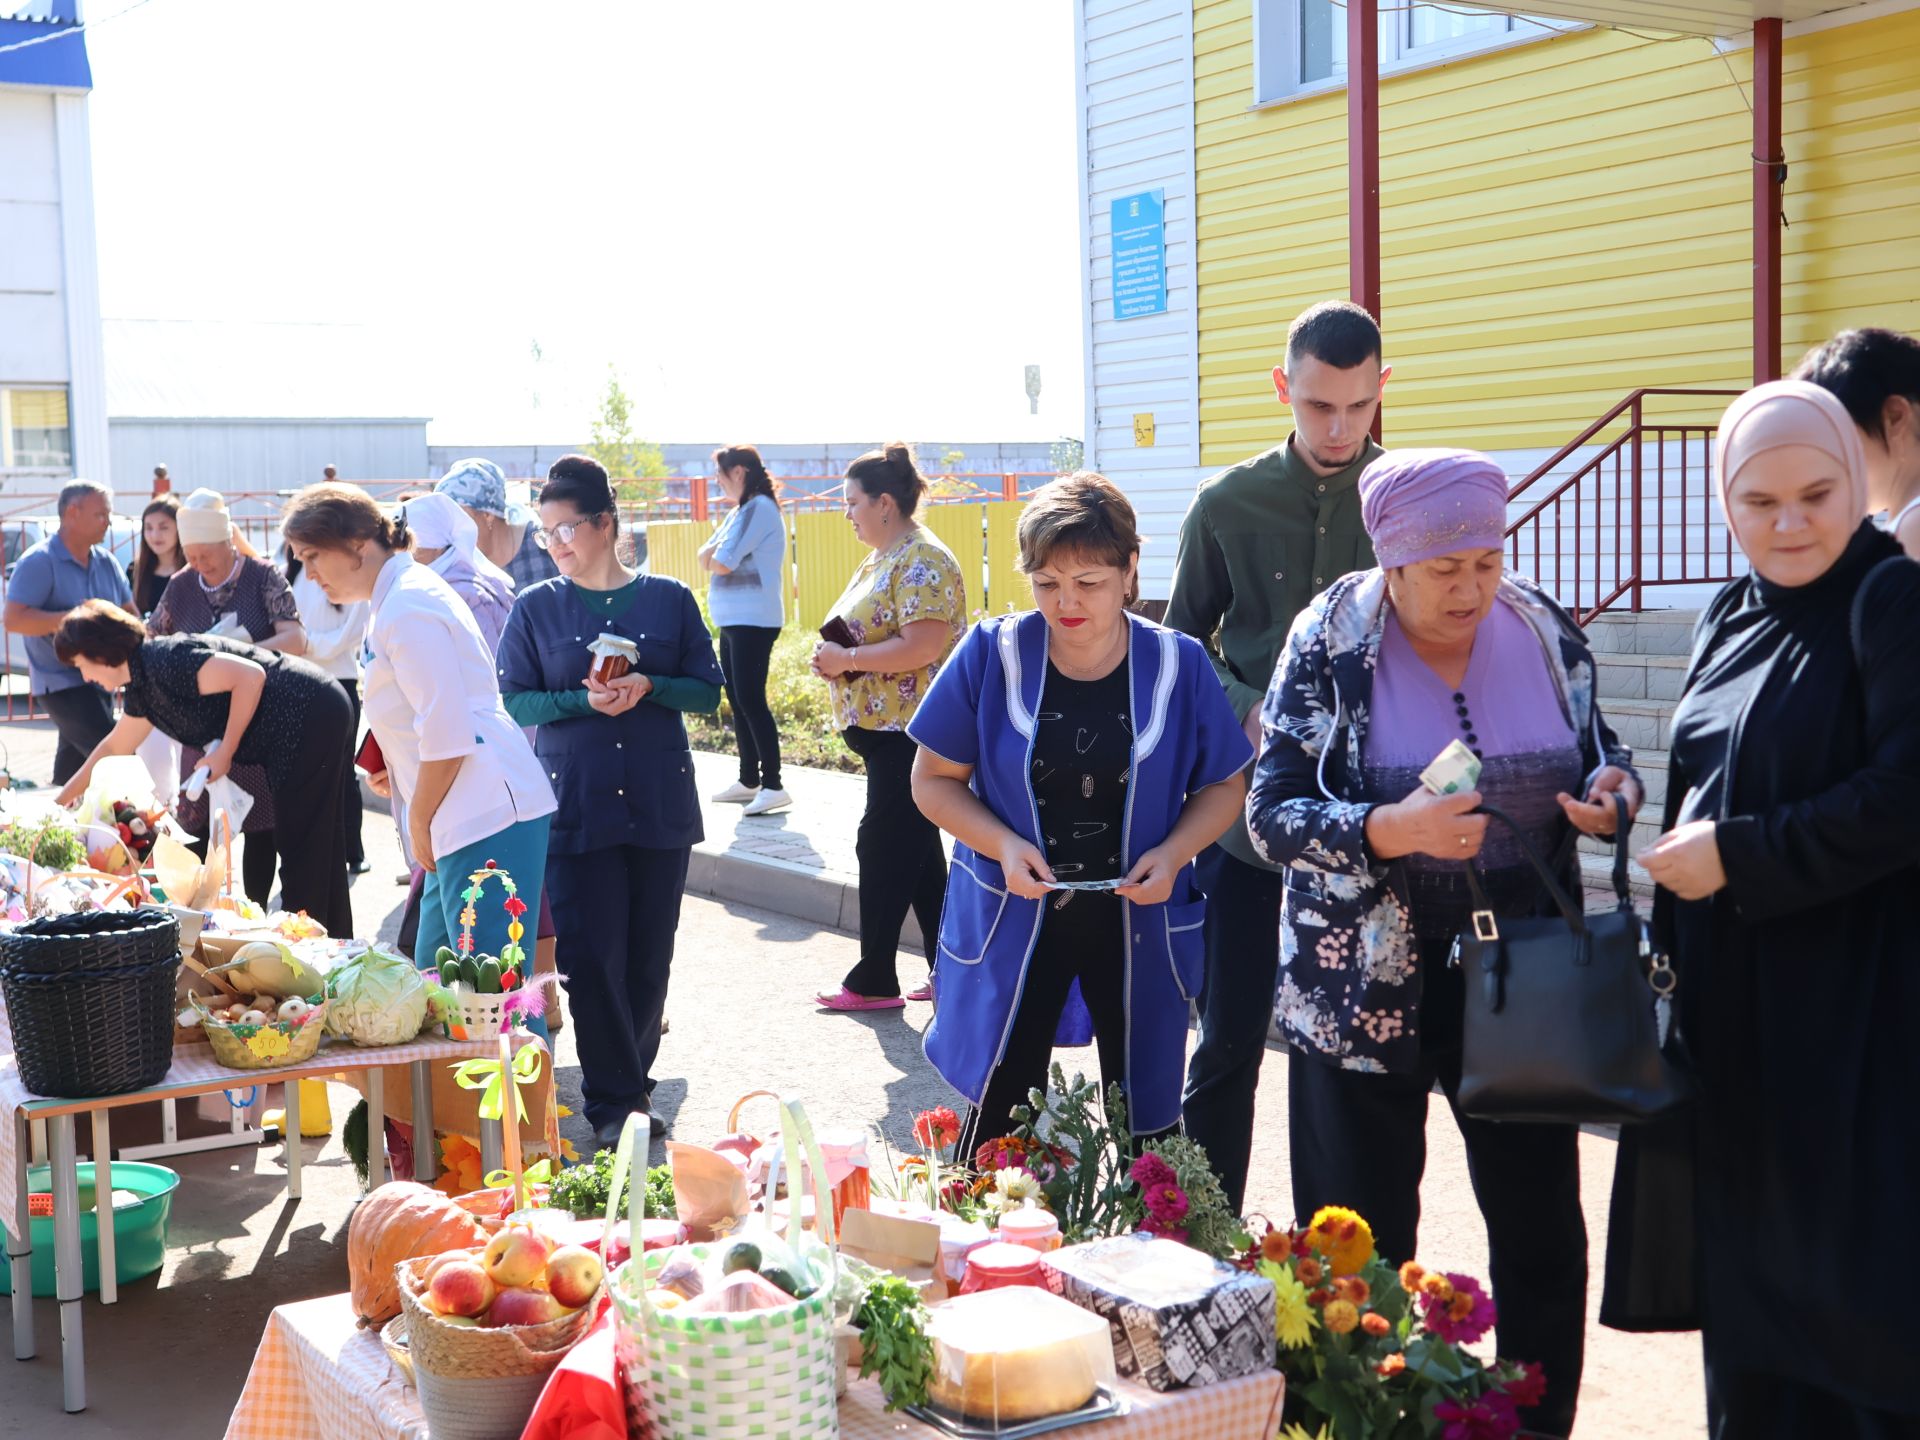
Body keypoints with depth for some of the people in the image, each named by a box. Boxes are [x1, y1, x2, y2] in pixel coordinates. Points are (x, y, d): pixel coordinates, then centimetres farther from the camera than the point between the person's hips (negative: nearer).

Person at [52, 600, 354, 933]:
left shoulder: (164, 661, -17)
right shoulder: (140, 689, 14)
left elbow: (251, 675, -24)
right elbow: (114, 747, 30)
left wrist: (225, 752, -18)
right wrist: (64, 799, 36)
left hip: (310, 714, -10)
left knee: (300, 846, -6)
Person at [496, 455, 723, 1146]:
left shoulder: (669, 599, 5)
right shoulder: (535, 608, 4)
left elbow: (707, 689, 4)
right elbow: (514, 702, 1)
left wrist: (647, 687, -14)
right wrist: (585, 701, -16)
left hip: (660, 803, 1)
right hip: (575, 805, -1)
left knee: (649, 958, 7)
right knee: (592, 958, -5)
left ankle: (631, 1082, 24)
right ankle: (613, 1101, 7)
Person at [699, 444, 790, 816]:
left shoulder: (758, 509, -13)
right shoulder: (740, 512, 18)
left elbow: (722, 563, -18)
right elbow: (706, 556, 14)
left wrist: (715, 555, 3)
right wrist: (715, 552, -7)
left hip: (753, 621, -10)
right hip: (733, 619, 10)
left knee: (750, 699, -13)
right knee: (737, 699, 11)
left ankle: (773, 785, -13)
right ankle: (749, 780, 17)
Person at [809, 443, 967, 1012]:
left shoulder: (922, 561, -15)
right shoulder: (881, 559, 16)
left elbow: (923, 646, -25)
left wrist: (847, 658, -18)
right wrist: (834, 656, 5)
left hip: (910, 731, -10)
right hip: (885, 726, 10)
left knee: (884, 847, -5)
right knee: (916, 848, 12)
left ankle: (874, 980, 3)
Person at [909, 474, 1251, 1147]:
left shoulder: (1178, 664, -6)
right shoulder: (991, 655, -8)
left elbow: (1223, 785, 4)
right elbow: (934, 779, -1)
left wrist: (1173, 852, -15)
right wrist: (1002, 844, -18)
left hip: (1137, 922, 1)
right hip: (1013, 915, -1)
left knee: (1147, 1120, 11)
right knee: (1000, 1115, 5)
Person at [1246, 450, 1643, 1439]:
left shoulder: (1543, 630, 0)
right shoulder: (1329, 643, -10)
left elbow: (1594, 750, 13)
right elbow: (1272, 815, -12)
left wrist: (1611, 787, -11)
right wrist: (1395, 829, -29)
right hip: (1365, 979, -3)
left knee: (1543, 1227, 11)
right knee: (1362, 1243, 7)